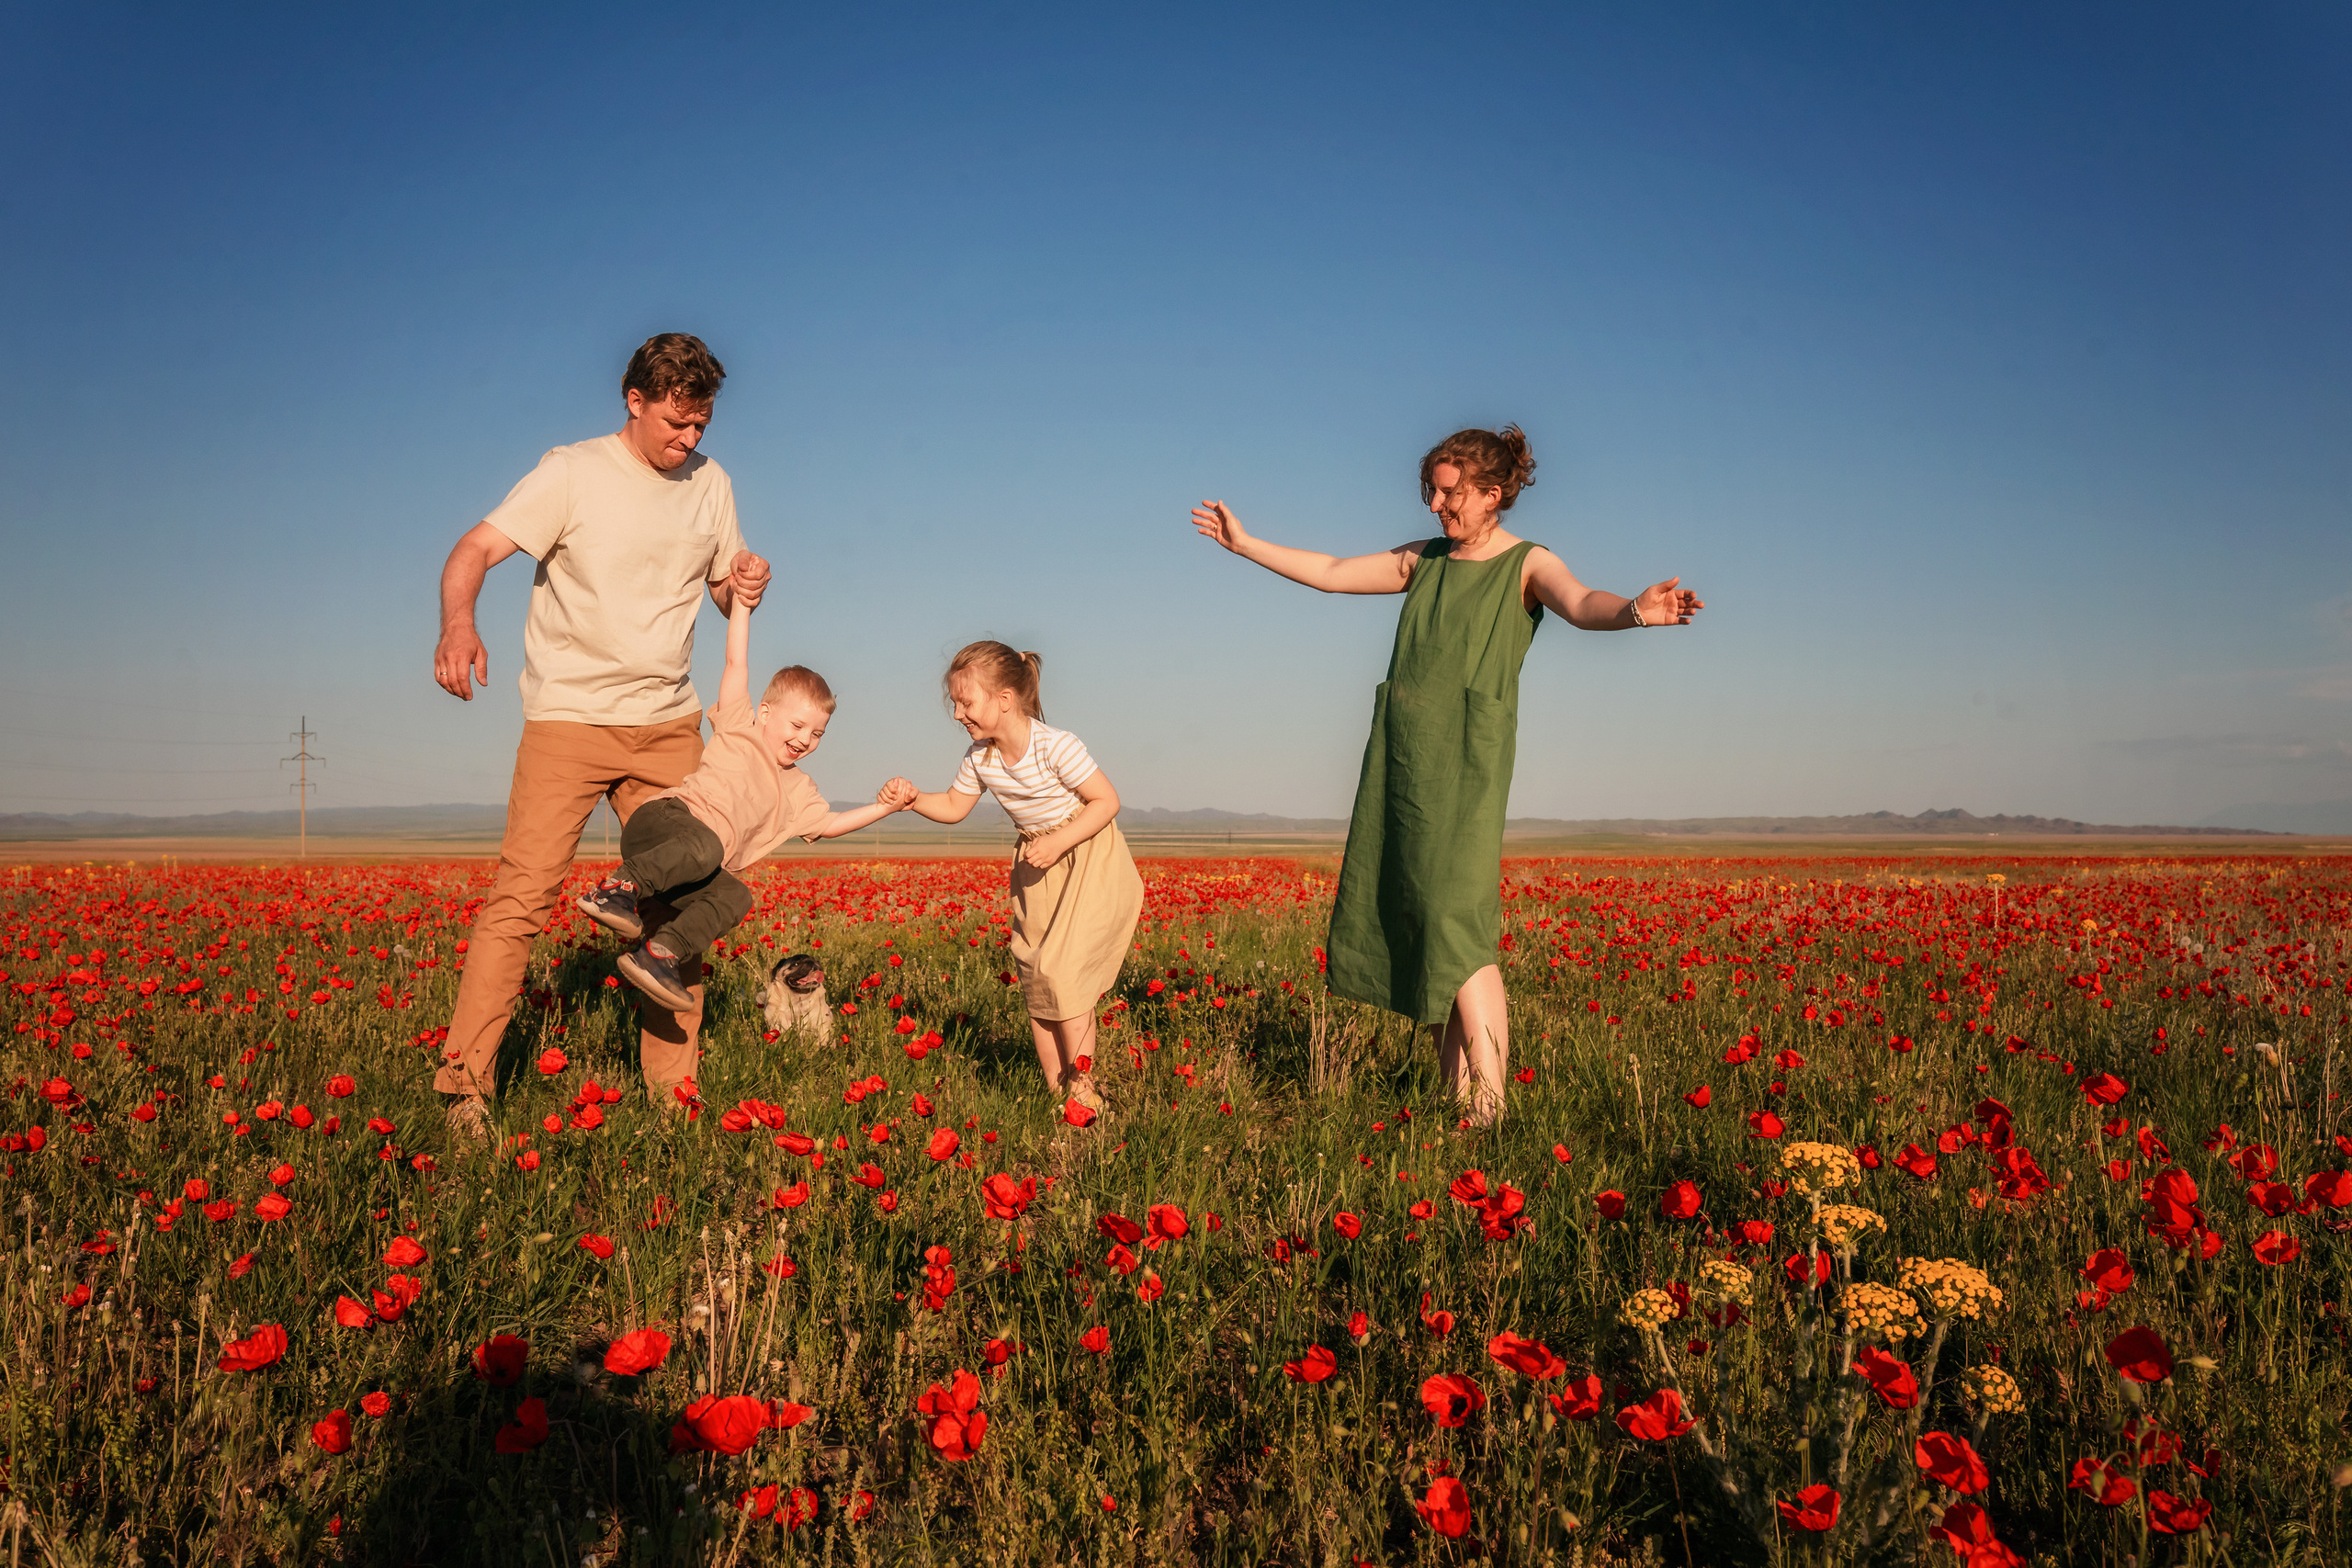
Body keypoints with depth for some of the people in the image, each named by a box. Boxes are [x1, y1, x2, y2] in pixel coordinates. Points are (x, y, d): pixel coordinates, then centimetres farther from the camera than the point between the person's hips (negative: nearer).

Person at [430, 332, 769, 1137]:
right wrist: (458, 624, -35)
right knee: (523, 893, -12)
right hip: (569, 717, -4)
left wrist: (746, 588, -10)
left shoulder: (710, 484, 8)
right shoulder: (572, 474, -7)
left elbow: (726, 596, 15)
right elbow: (475, 550, -14)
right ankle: (465, 1081, -4)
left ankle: (672, 1090, 12)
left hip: (669, 724, 5)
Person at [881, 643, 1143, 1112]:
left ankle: (1082, 1081, -2)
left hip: (1092, 858, -7)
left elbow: (1107, 800, -18)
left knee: (1061, 968, -17)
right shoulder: (980, 758, -4)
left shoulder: (1056, 747, -25)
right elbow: (954, 807, 10)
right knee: (1034, 976, 3)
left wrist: (1058, 843, -25)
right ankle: (1058, 1094, 11)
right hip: (1038, 868, 7)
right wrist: (913, 800, -8)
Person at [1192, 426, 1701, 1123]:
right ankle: (1455, 1093, 13)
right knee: (1411, 917, 6)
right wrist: (1244, 543, 27)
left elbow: (1580, 603, -20)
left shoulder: (1527, 564, 0)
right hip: (1402, 761, 6)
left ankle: (1490, 1108, -13)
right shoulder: (1424, 560, 16)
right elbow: (1331, 573, 24)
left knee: (1457, 927, -15)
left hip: (1466, 765, -6)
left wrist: (1634, 610, -43)